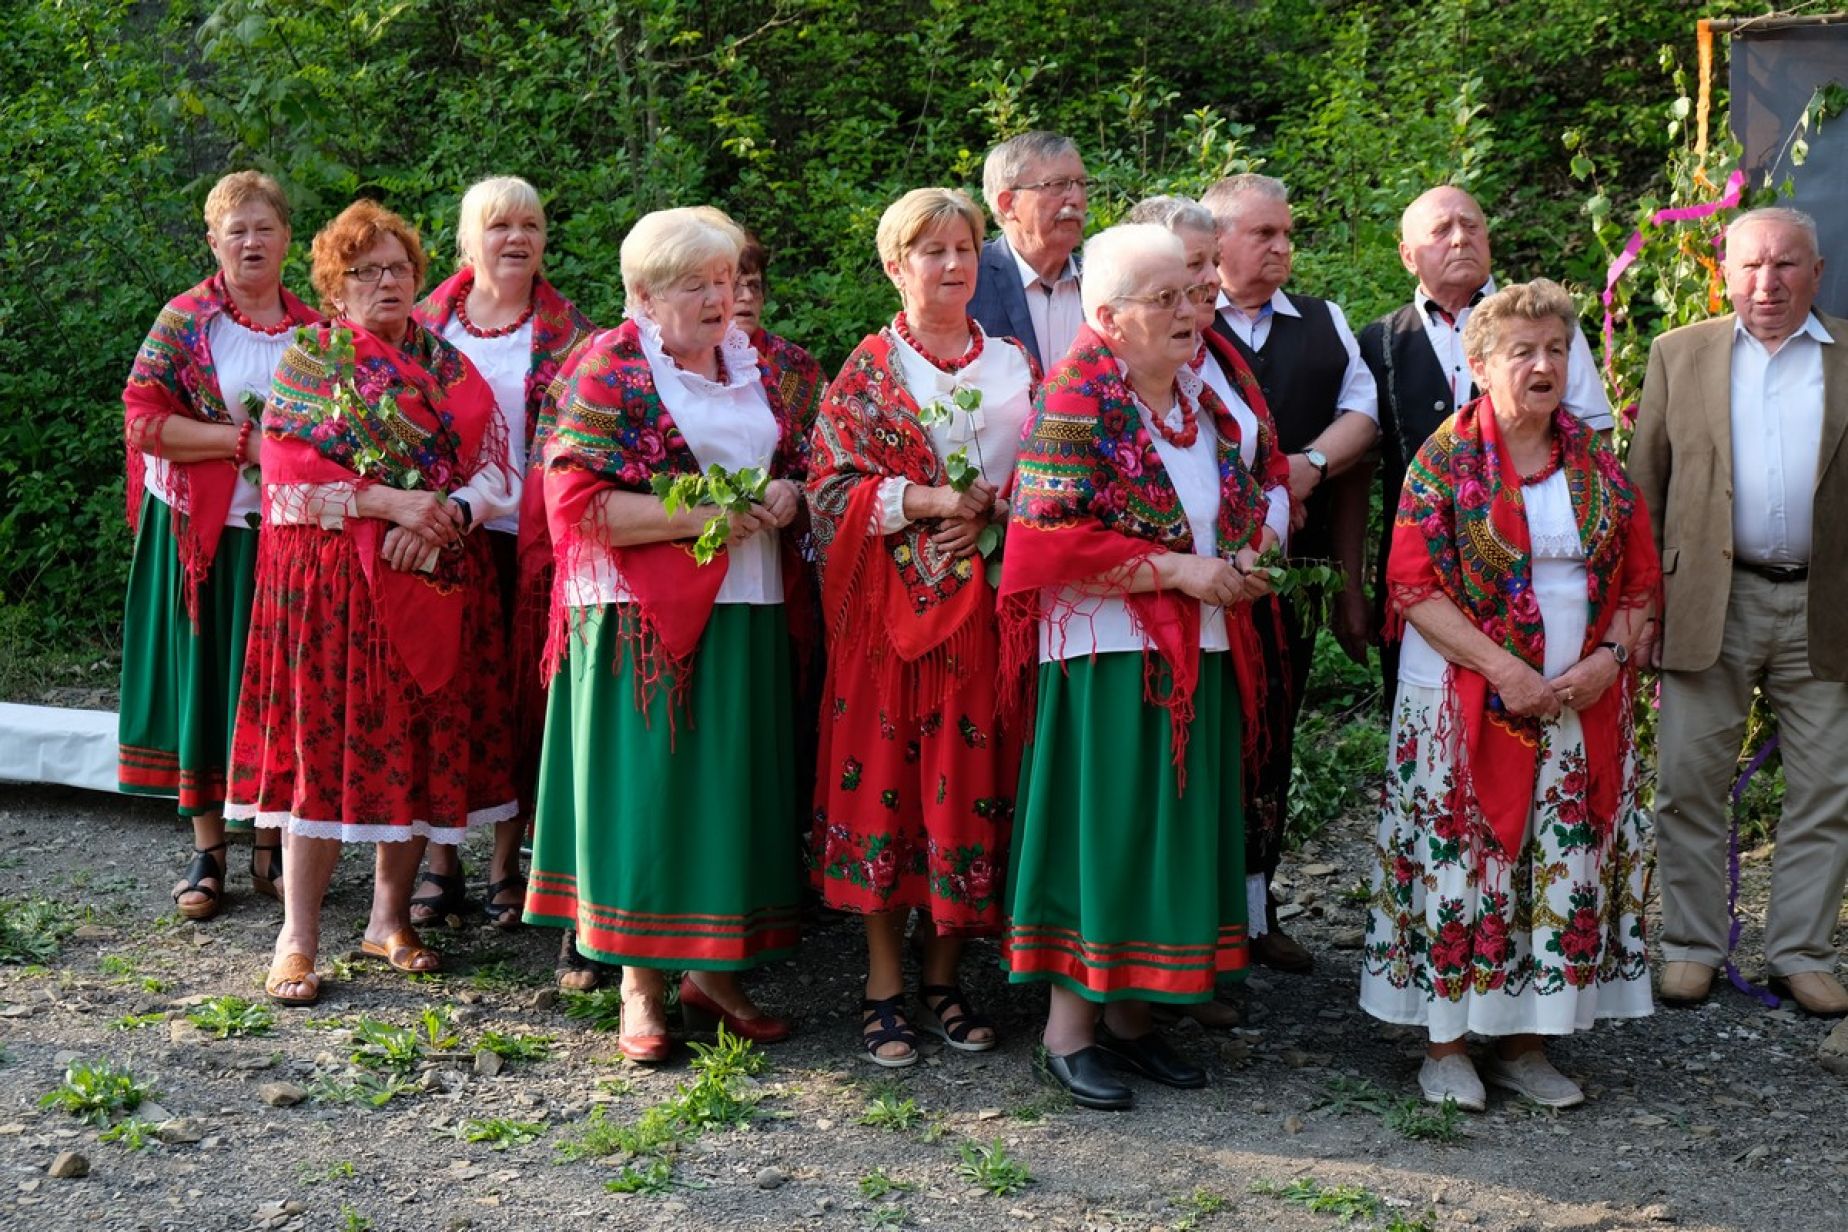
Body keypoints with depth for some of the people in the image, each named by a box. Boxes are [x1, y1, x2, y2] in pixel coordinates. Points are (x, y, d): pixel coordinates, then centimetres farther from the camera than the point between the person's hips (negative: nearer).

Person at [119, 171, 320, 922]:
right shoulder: (184, 321, -1)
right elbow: (144, 419, -9)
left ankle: (270, 847, 16)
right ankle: (207, 851, 10)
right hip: (202, 532, -2)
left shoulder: (315, 329, 8)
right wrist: (243, 442, -16)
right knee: (204, 678, 2)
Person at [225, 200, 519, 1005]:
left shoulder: (450, 366, 12)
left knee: (422, 748, 5)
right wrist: (391, 500, -16)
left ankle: (391, 916, 17)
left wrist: (445, 515, -14)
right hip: (332, 582, -3)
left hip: (437, 585, 4)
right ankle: (298, 938, -2)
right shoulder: (307, 361, 3)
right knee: (326, 747, -5)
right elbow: (288, 474, -8)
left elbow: (497, 471, 6)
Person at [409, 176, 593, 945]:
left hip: (530, 536, -1)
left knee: (521, 695, 3)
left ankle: (506, 865, 15)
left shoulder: (565, 331, 4)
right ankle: (439, 861, 14)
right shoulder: (428, 323, 8)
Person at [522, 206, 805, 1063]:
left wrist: (786, 494, -1)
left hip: (749, 618, 6)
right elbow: (576, 503, -13)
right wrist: (699, 518, -17)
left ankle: (713, 971, 18)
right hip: (645, 621, -6)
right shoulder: (609, 368, -5)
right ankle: (640, 985, 8)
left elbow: (795, 465, 24)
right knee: (647, 786, -1)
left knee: (734, 787, 7)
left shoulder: (752, 364, 14)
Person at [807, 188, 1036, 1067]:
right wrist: (927, 501, -15)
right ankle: (885, 985, 8)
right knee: (883, 775, -1)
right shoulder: (867, 370, 2)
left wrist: (991, 513, -10)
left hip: (984, 605, 3)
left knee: (968, 780, 4)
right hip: (886, 605, -2)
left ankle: (943, 974, 16)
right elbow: (831, 486, -5)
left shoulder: (1015, 367, 11)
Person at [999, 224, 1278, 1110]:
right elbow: (1050, 537, -18)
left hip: (1199, 654, 8)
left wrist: (1245, 559, 3)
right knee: (1105, 828, -4)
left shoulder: (1200, 397, 13)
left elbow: (1240, 503, 25)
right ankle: (1070, 1026, 5)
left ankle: (1129, 1010, 19)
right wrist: (1176, 571, -18)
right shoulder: (1076, 401, -11)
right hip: (1106, 654, -7)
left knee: (1177, 826, 9)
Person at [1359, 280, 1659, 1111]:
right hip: (1467, 702, -4)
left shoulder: (1597, 462, 9)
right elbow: (1415, 586, -10)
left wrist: (1610, 657, -8)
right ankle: (1447, 1042, 10)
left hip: (1581, 709, 4)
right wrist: (1503, 669, -17)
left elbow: (1639, 580, 10)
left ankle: (1525, 1040, 16)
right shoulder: (1446, 458, -4)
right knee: (1458, 865, -1)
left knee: (1565, 870, 5)